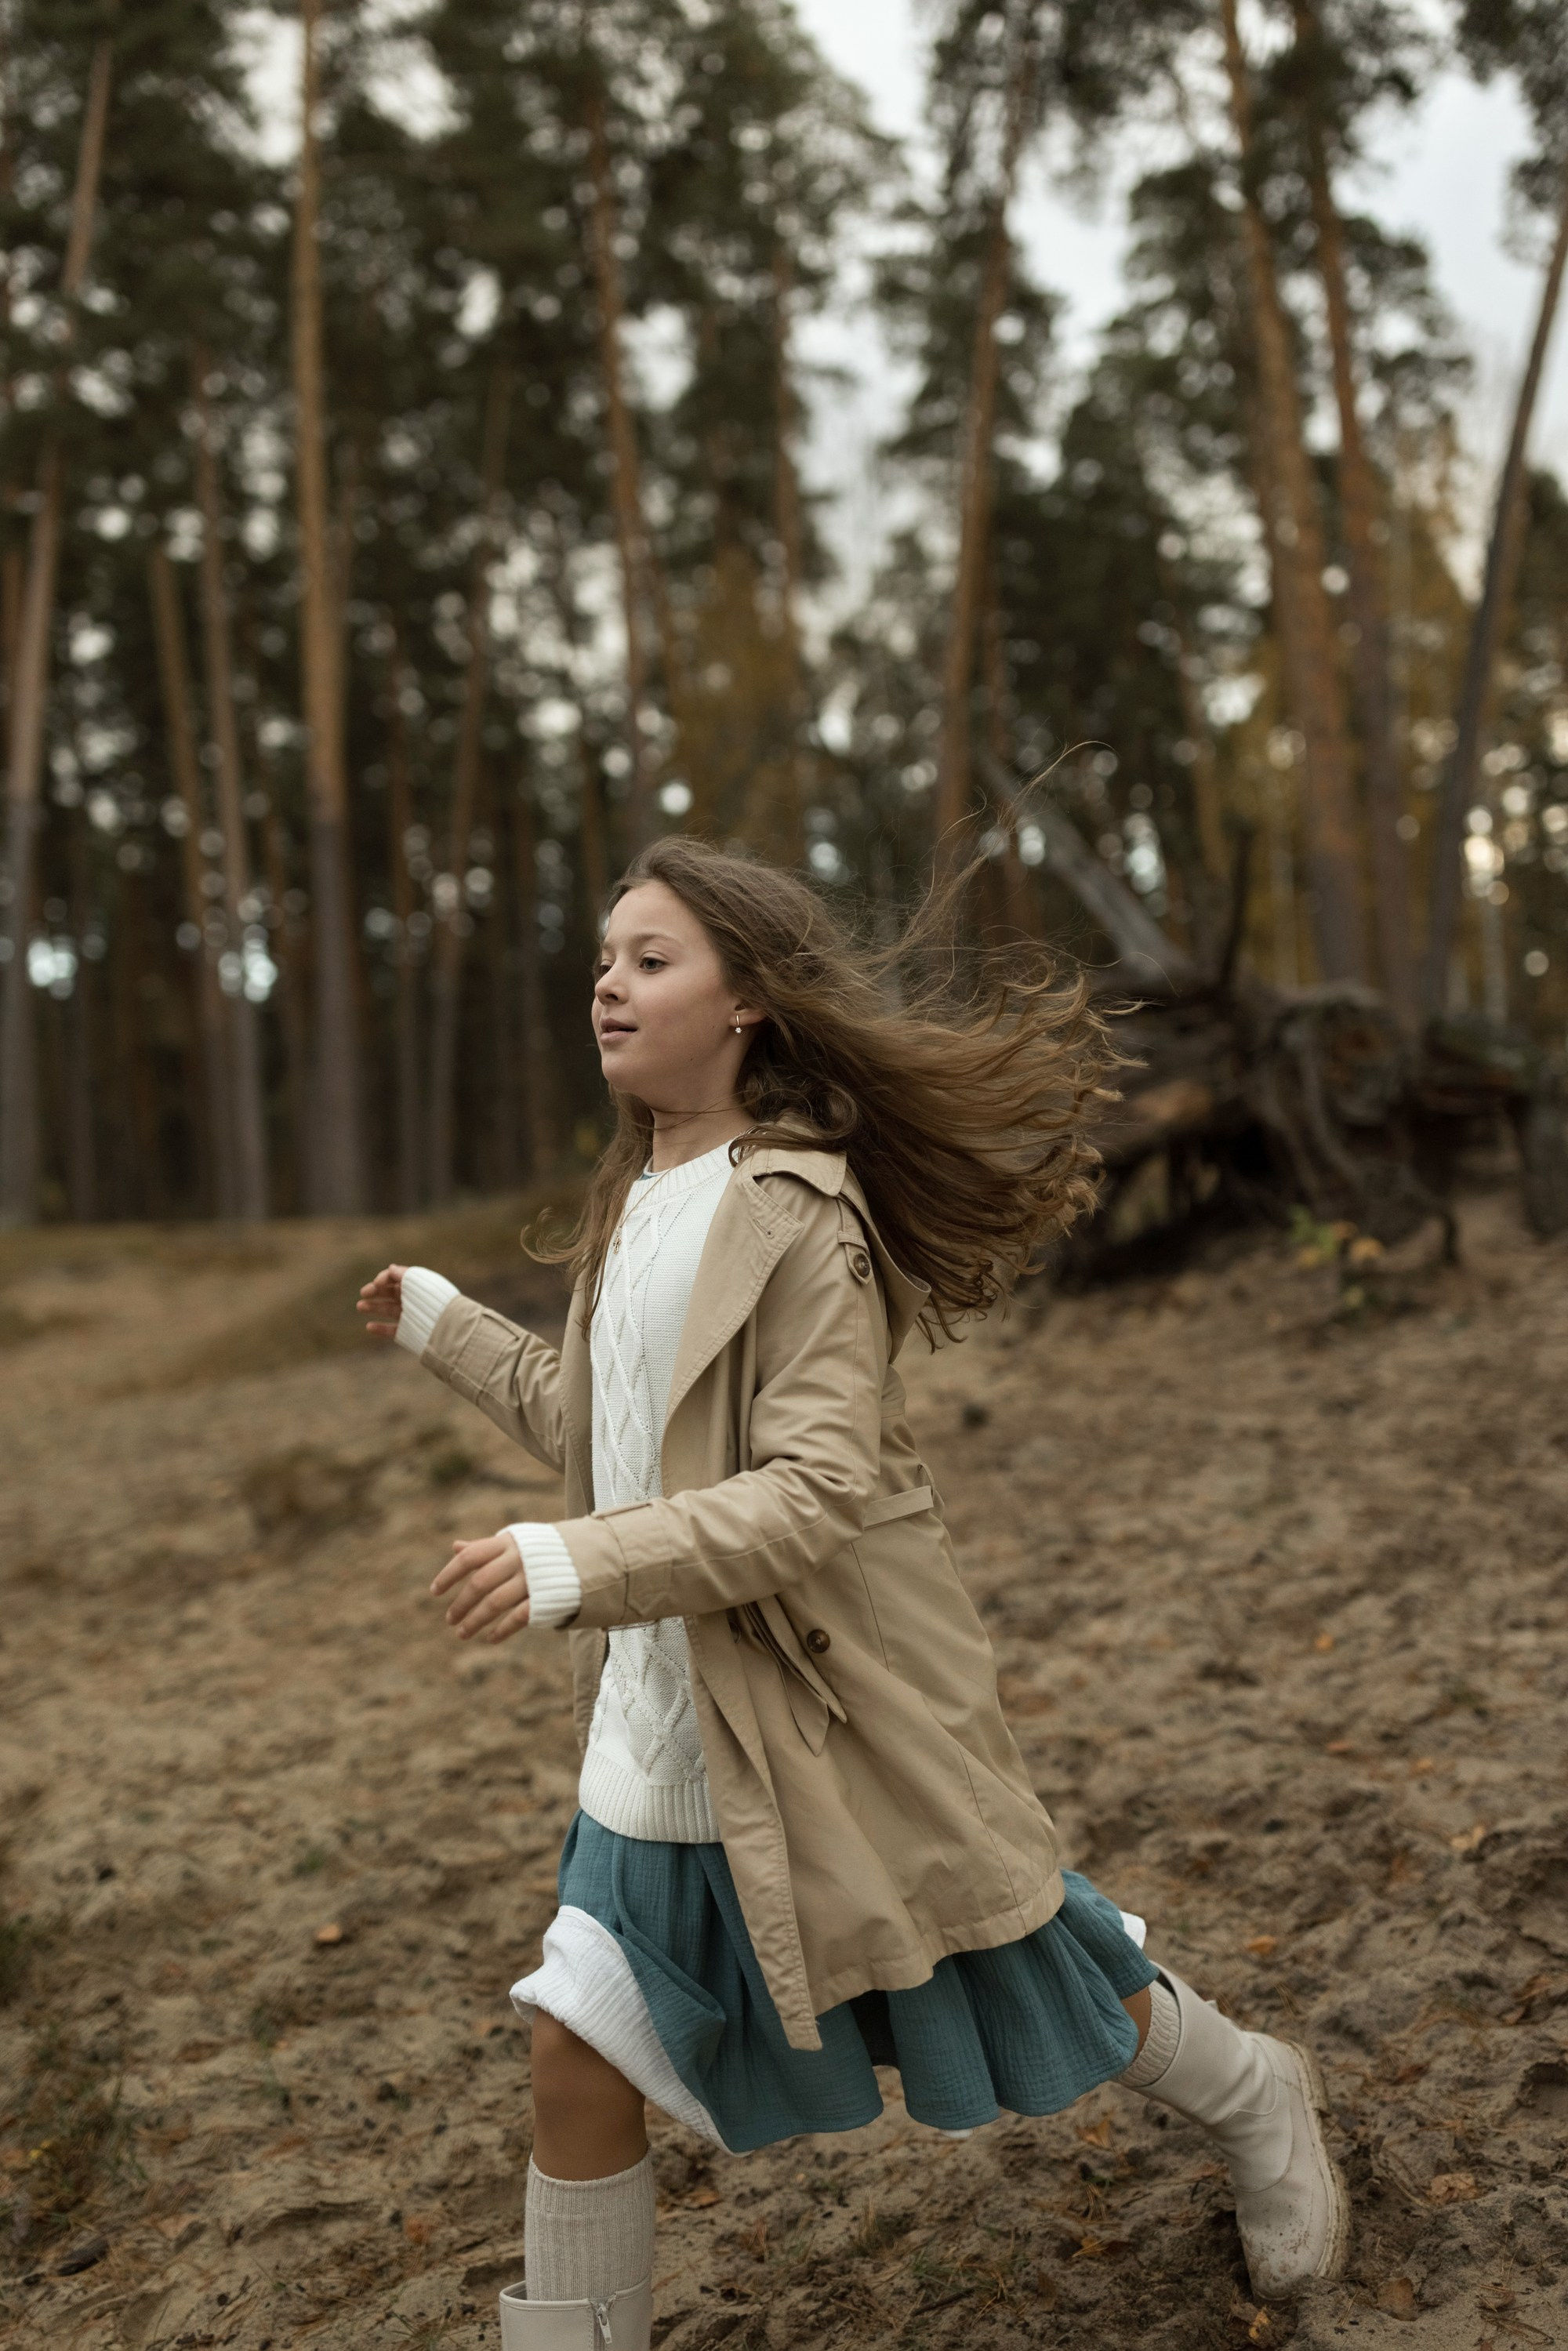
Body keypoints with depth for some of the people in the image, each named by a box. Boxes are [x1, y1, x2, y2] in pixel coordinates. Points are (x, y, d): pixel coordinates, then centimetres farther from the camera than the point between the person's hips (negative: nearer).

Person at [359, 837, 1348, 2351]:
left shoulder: (799, 1213, -18)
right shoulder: (633, 1206, 8)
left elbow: (817, 1489, -24)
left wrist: (580, 1566, -34)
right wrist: (451, 1332, 21)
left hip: (830, 1711, -6)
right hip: (666, 1730, 7)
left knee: (1029, 2000, 14)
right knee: (576, 2059, 4)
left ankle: (1259, 2107, 43)